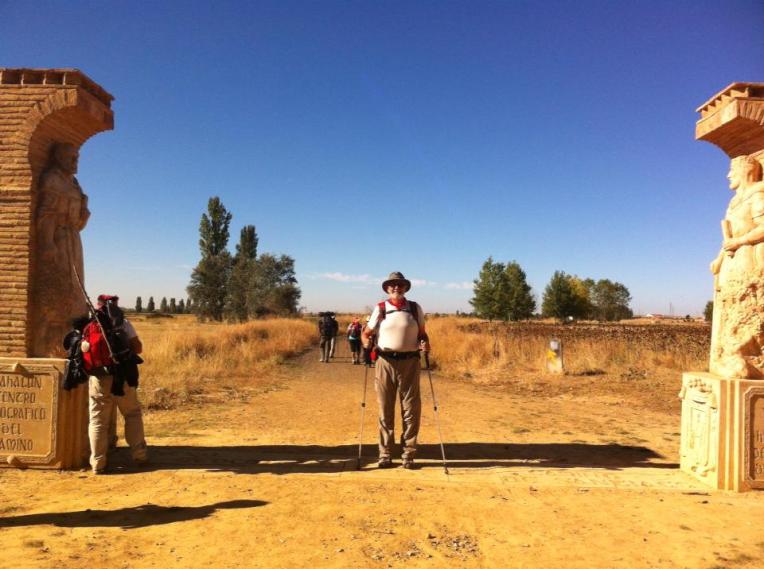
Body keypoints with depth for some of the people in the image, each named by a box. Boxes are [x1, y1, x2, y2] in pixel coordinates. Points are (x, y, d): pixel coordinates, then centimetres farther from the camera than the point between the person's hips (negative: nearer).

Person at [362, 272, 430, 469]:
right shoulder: (380, 309, 3)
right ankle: (385, 453, 17)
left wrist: (425, 343, -9)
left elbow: (422, 333, 12)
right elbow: (366, 333, 6)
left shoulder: (415, 308, 6)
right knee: (385, 409, 6)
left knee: (411, 409, 3)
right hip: (385, 362, 0)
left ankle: (408, 454, 16)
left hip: (410, 362, 1)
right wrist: (366, 341, -15)